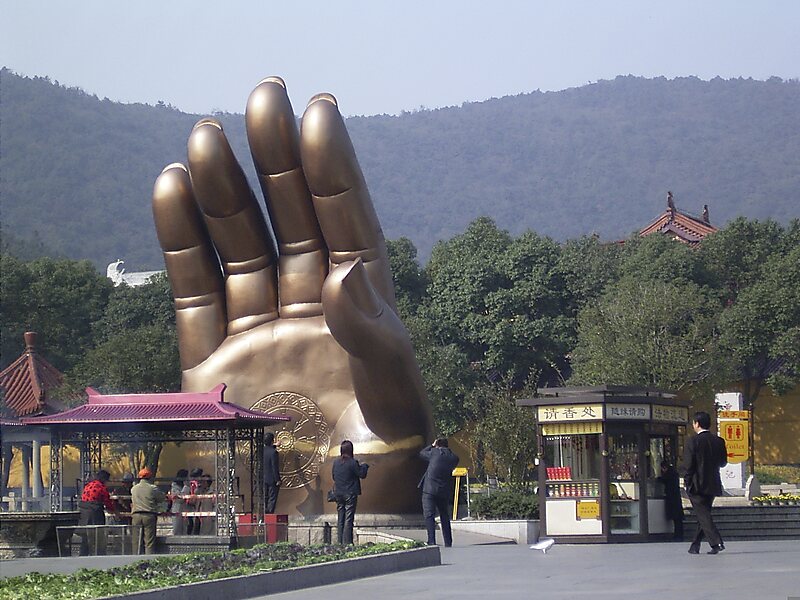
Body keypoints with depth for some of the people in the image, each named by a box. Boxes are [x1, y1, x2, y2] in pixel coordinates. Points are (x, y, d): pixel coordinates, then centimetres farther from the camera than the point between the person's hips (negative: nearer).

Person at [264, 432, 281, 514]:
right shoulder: (273, 452, -20)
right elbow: (275, 467, -20)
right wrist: (277, 480, -13)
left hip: (264, 479, 7)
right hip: (272, 479, -7)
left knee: (265, 498, 15)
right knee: (272, 498, 1)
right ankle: (270, 514, 0)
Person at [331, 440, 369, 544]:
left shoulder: (336, 462, 4)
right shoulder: (352, 462, -14)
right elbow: (362, 474, -8)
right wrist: (364, 466, 10)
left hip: (338, 493, 5)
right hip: (350, 493, -5)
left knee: (340, 519, 10)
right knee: (349, 519, -4)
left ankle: (340, 542, 9)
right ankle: (347, 542, -7)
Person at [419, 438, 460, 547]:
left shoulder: (434, 453, -4)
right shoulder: (454, 458, 4)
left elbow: (422, 454, 12)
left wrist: (432, 446, 25)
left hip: (430, 490, -4)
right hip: (445, 492, 4)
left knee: (429, 516, -5)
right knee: (445, 517, 16)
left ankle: (432, 542, -16)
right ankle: (448, 543, 16)